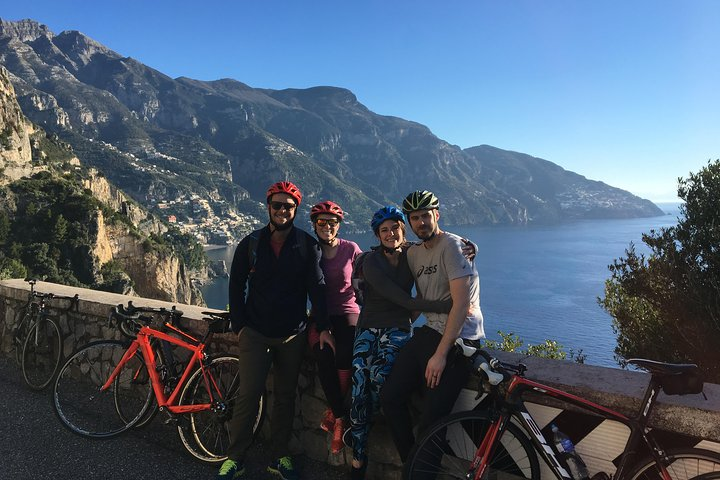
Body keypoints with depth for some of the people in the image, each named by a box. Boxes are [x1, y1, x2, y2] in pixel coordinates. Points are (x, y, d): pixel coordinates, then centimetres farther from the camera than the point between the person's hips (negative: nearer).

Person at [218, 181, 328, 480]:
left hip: (293, 335, 1)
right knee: (248, 394, -2)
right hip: (255, 332, 0)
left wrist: (323, 327, -8)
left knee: (285, 396, 10)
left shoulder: (307, 245, -1)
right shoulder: (250, 244, 2)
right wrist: (239, 326, 0)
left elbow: (317, 287, -3)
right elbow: (236, 287, 6)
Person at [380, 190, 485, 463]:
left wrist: (440, 354, -21)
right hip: (430, 331, 7)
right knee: (390, 397, -2)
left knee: (431, 417, -12)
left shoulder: (452, 245, -13)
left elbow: (462, 303, -20)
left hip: (459, 338, -7)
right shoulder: (414, 253, 12)